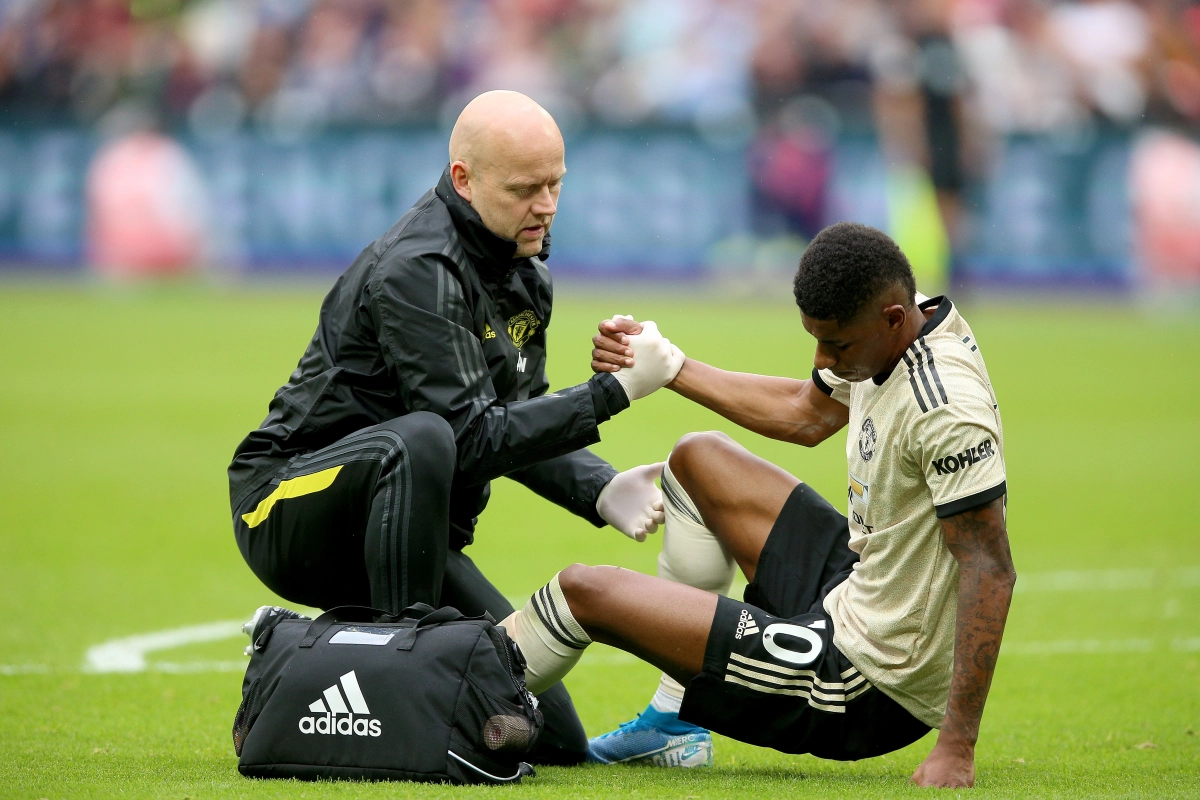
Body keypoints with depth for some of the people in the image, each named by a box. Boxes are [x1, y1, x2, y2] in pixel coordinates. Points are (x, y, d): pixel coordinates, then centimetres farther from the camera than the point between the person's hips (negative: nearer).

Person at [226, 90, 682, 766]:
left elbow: (516, 426, 9)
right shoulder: (417, 273, -22)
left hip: (405, 531, 9)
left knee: (556, 741, 3)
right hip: (292, 509, -9)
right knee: (419, 440, -42)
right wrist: (614, 393, -28)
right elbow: (472, 438, -28)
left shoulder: (524, 272, 7)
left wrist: (600, 490, -10)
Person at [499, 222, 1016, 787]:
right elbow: (805, 415, 20)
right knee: (698, 459, 25)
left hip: (866, 692, -10)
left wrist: (956, 751, -33)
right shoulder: (883, 339, 0)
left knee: (585, 590, -3)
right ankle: (674, 725, 26)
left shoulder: (945, 407, -29)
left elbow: (991, 572, -30)